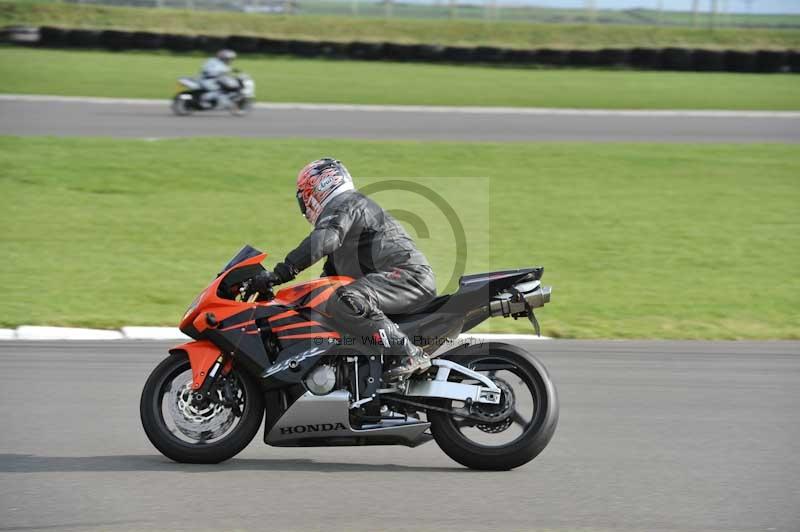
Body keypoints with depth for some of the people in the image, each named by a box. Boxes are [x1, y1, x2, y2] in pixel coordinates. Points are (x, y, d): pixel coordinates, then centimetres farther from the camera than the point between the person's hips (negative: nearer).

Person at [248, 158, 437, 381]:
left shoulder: (343, 206, -5)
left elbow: (321, 242, -26)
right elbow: (332, 272, 37)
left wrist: (277, 275, -29)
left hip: (408, 277, -11)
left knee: (344, 303, -33)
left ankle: (411, 354, -35)